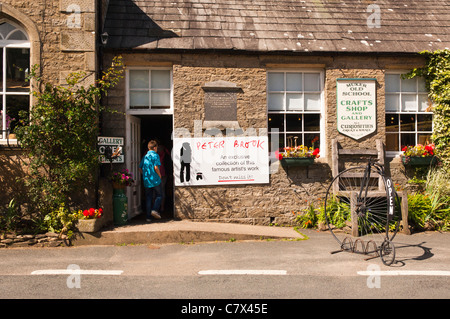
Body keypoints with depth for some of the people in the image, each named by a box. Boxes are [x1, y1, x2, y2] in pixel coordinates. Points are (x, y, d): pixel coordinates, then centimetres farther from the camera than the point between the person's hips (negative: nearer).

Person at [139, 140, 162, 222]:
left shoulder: (145, 156, 12)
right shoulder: (155, 155, -6)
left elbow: (140, 168, 11)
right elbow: (156, 167, -17)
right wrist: (159, 175, -4)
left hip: (146, 181, 5)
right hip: (155, 180, -5)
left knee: (148, 198, 9)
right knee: (158, 196, 9)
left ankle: (148, 216, 10)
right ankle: (155, 210, -12)